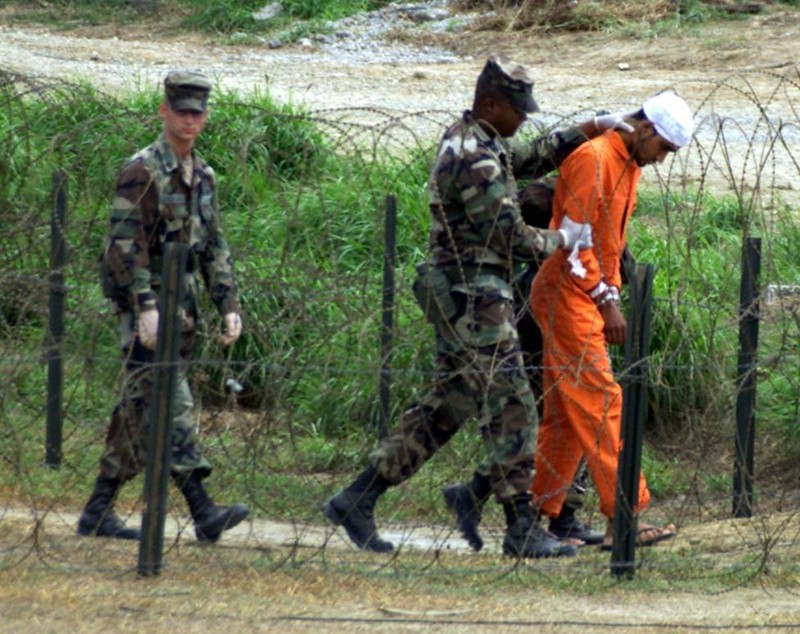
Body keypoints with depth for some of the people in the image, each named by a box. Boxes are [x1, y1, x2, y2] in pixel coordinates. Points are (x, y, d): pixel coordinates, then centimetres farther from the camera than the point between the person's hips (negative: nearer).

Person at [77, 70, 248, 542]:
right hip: (146, 305, -8)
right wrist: (146, 307, -23)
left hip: (183, 306, 8)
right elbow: (125, 242, -16)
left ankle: (99, 511, 14)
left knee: (137, 415, 9)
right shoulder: (143, 171, -10)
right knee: (170, 407, -14)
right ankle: (204, 512, -22)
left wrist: (229, 305, 9)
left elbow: (214, 247, 19)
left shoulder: (202, 176, 14)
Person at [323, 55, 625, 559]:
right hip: (475, 296, -10)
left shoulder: (464, 140, 14)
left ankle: (358, 499, 13)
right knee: (511, 409, -7)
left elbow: (530, 157, 27)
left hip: (457, 297, 10)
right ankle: (522, 529, -6)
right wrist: (560, 241, -2)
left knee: (446, 407, 13)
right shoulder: (477, 159, -18)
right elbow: (510, 237, -19)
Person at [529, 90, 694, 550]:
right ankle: (623, 518, -16)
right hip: (566, 293, -10)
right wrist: (608, 302, -19)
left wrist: (611, 297, 15)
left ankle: (541, 515, 13)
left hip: (590, 297, 10)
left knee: (566, 411, 10)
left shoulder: (628, 166, 15)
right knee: (601, 403, -13)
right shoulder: (594, 159, -16)